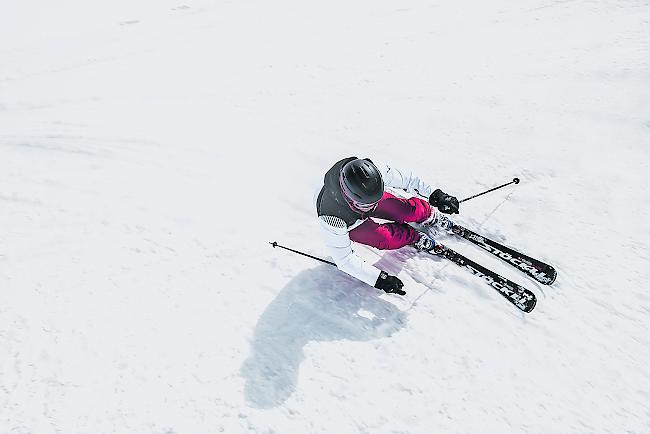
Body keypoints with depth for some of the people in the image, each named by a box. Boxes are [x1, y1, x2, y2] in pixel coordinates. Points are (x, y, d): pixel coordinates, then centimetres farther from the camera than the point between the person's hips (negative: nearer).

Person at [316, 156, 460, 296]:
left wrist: (435, 195, -21)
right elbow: (344, 259, -34)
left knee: (410, 210, -13)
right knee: (386, 238, -23)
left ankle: (431, 216, 22)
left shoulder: (373, 169, -38)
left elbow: (404, 178, -20)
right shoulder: (331, 219, -45)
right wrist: (378, 279, -36)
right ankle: (414, 237, 9)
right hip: (351, 225, -3)